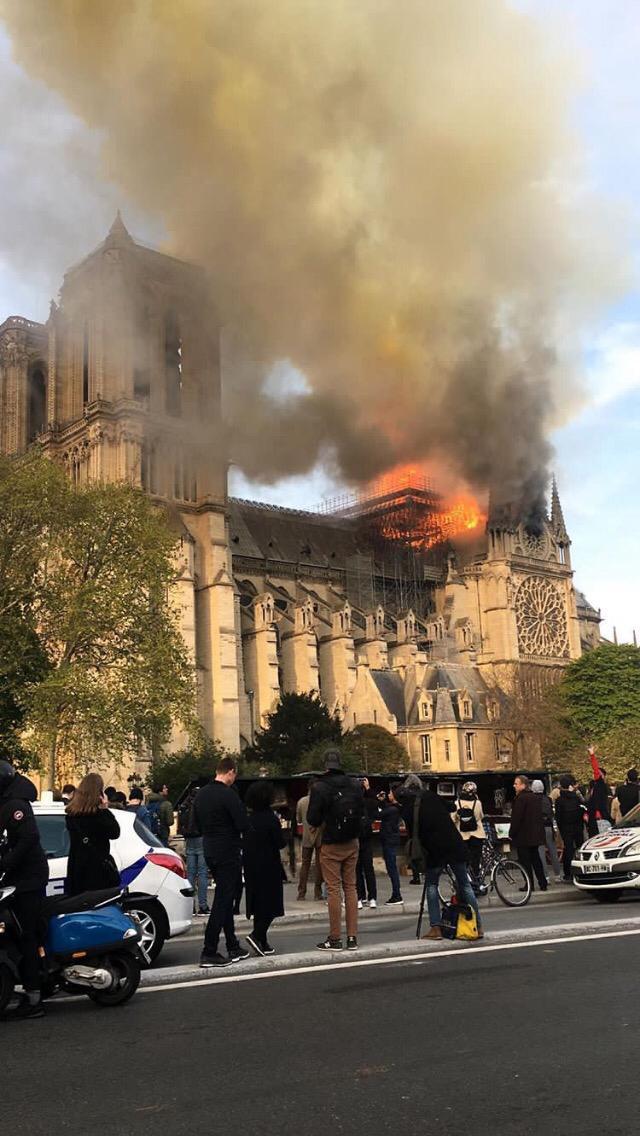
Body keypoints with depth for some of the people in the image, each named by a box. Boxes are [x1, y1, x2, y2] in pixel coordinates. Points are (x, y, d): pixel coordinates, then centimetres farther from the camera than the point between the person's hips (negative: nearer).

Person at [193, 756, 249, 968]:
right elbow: (243, 825, -20)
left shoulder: (201, 794, 8)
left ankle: (233, 948, 23)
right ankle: (209, 953, -4)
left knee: (225, 900, 16)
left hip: (210, 852, 9)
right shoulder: (228, 795, -18)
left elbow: (197, 823, 16)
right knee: (222, 901, -4)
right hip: (228, 853, -9)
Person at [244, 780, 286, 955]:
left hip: (251, 867, 6)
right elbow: (280, 843, -14)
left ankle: (262, 943, 16)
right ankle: (256, 935, -14)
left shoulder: (249, 819, 4)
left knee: (258, 903, 12)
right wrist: (283, 832, 5)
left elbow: (245, 843, 9)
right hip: (268, 867, -6)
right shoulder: (270, 818, -15)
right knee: (271, 903, 1)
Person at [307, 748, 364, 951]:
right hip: (352, 843, 4)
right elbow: (361, 812, 8)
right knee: (350, 887, 10)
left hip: (331, 845, -4)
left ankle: (335, 938, 4)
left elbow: (312, 819, -12)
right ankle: (352, 937, 11)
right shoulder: (354, 785, 0)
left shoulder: (319, 788, -15)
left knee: (333, 889, 1)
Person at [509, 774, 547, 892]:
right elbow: (539, 816, 16)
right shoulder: (536, 797, 10)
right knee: (535, 859, 15)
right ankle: (543, 884, 16)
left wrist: (511, 834, -12)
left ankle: (529, 885, 0)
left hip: (523, 836, -8)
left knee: (525, 861, -1)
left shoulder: (520, 798, -17)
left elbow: (516, 818, -19)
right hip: (535, 835, 8)